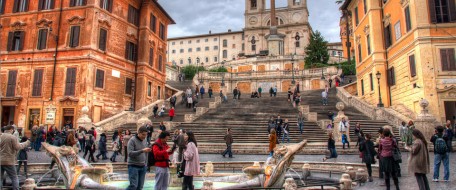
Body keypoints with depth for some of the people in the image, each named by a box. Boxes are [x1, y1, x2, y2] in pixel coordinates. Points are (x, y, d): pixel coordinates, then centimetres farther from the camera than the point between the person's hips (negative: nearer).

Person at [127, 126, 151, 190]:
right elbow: (130, 153, -19)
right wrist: (142, 151, -26)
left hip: (142, 166, 6)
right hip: (133, 166, -6)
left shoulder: (144, 141, 10)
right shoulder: (132, 140, -10)